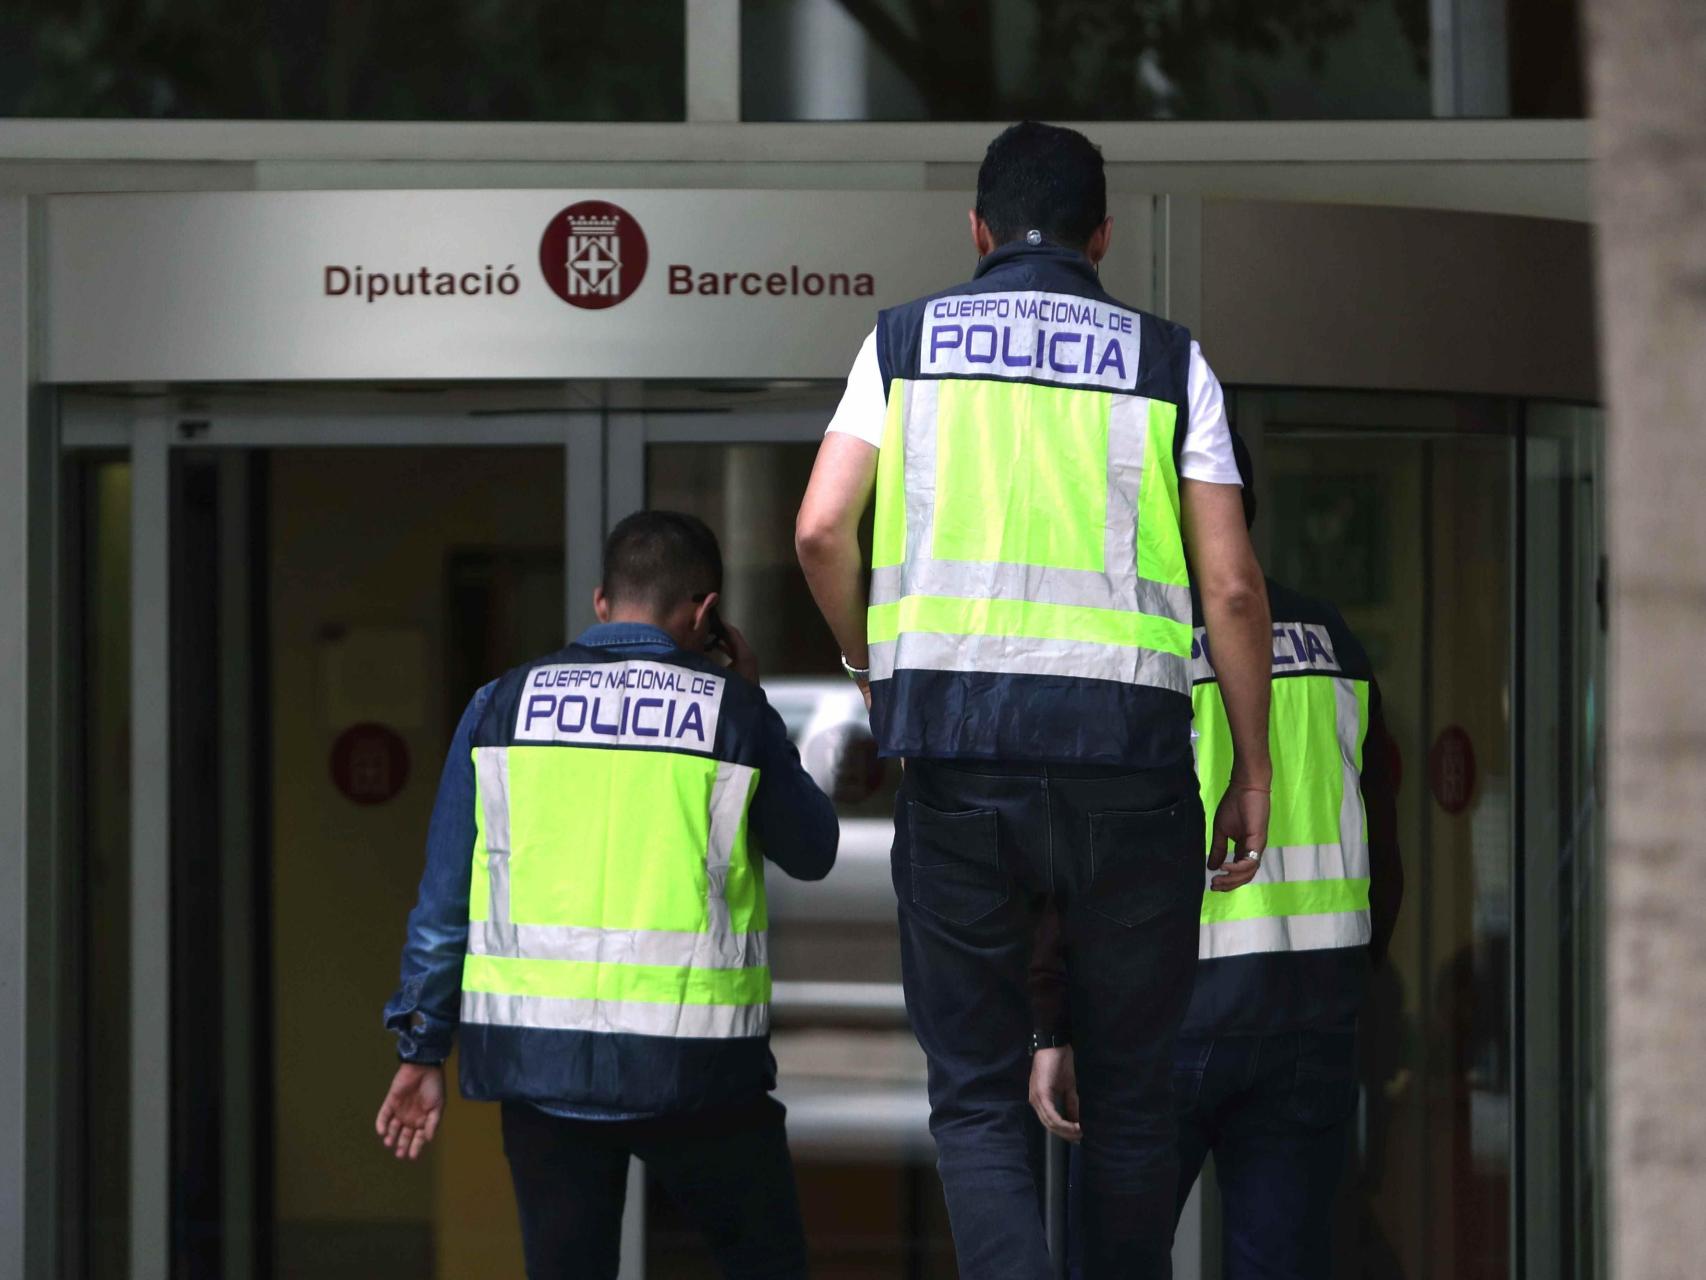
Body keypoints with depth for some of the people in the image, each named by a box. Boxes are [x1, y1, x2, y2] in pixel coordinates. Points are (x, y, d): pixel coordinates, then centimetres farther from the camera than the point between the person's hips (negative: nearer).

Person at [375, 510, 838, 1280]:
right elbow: (812, 854, 14)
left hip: (536, 1055, 2)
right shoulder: (731, 710, 0)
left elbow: (445, 892, 7)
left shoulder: (503, 705, 7)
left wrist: (422, 1048, 13)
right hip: (689, 1055, -2)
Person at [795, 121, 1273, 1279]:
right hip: (1126, 744, 0)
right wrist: (1253, 769, 10)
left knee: (976, 1091, 5)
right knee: (1130, 1088, 12)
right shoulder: (1169, 360, 7)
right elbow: (1231, 583, 2)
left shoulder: (906, 341, 10)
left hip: (954, 748, 0)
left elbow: (821, 532, 0)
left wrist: (873, 665, 17)